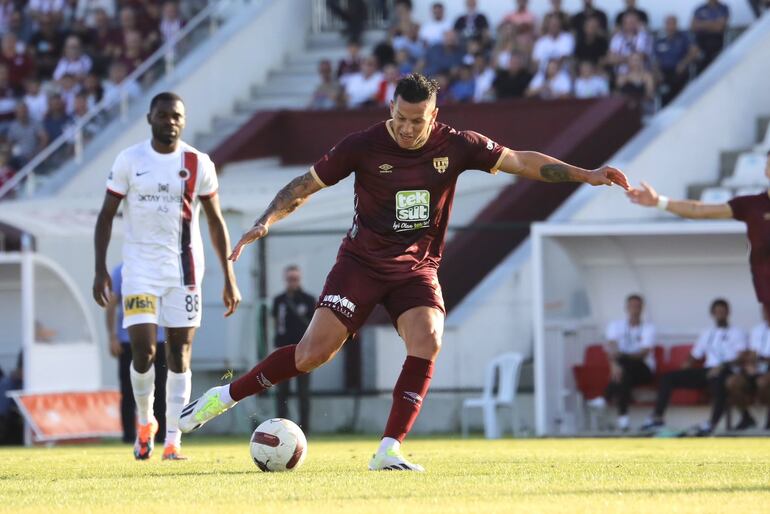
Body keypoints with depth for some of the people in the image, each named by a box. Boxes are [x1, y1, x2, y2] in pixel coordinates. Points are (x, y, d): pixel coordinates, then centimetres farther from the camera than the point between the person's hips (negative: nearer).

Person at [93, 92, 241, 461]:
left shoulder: (197, 164, 1)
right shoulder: (128, 161, 0)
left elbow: (216, 222, 7)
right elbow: (106, 215, 5)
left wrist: (229, 278, 3)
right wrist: (100, 269, -3)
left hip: (184, 268, 1)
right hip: (140, 267, -1)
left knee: (179, 355, -1)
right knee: (143, 351, -12)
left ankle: (173, 439, 5)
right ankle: (145, 421, 13)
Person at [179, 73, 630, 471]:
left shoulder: (456, 146, -6)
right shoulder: (364, 146, -11)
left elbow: (521, 161, 0)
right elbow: (305, 185, -3)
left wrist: (588, 175, -5)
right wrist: (264, 223, -17)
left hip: (418, 269, 2)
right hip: (362, 262, -2)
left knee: (427, 343, -25)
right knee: (314, 352, -13)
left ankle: (389, 450, -20)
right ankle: (223, 397, 4)